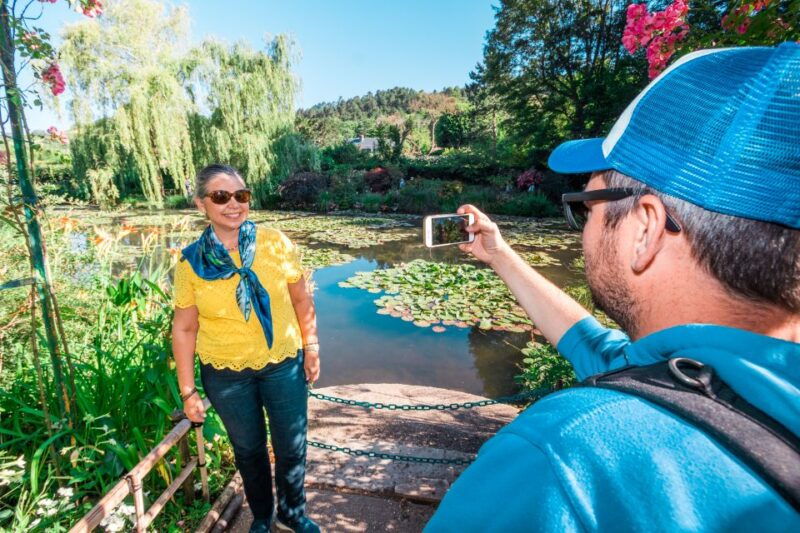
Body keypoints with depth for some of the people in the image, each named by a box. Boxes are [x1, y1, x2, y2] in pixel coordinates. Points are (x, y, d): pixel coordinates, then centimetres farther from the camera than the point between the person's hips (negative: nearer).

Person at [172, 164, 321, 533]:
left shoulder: (275, 243, -11)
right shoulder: (191, 262, -10)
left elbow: (301, 299, -1)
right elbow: (184, 328, -4)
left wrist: (311, 347, 1)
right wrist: (188, 391, -2)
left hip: (284, 365, 0)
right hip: (226, 376, 0)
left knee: (292, 447, 15)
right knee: (248, 451, 21)